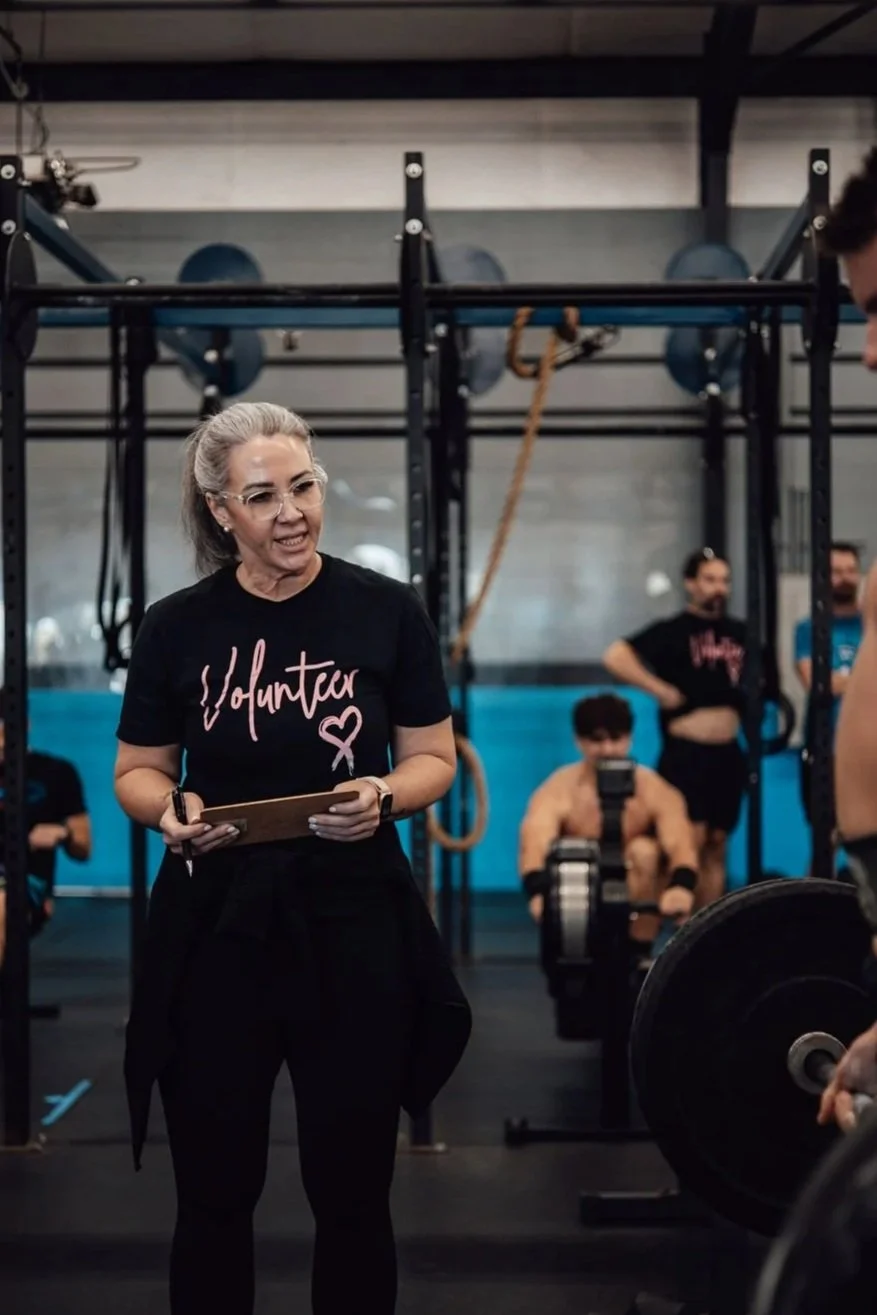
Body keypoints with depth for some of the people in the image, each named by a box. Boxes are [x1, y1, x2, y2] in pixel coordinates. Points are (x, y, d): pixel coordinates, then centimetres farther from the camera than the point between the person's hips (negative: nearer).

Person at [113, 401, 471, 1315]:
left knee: (352, 1195, 10)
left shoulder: (387, 612, -3)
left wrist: (383, 795, -18)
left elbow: (433, 759, 3)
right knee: (214, 1194, 11)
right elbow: (136, 772, 8)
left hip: (355, 928, -1)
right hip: (216, 929, 1)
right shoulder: (177, 627, -1)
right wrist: (168, 811, -14)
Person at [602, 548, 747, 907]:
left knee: (717, 846, 9)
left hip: (727, 754, 6)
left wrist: (750, 703, 11)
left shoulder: (739, 633, 12)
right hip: (685, 753, -6)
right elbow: (614, 657, -17)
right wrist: (661, 690, -16)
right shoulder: (672, 631, -5)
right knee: (691, 841, -12)